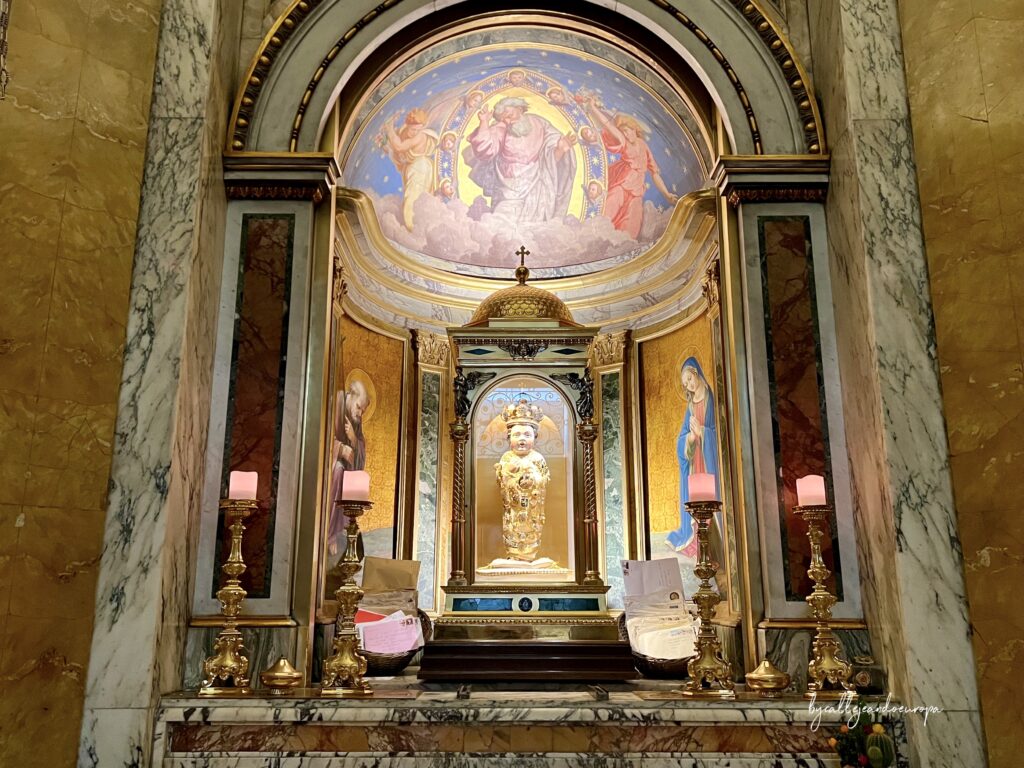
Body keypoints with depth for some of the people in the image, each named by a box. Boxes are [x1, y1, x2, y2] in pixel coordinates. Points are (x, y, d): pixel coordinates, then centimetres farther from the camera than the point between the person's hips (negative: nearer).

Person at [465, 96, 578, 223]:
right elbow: (485, 150, -22)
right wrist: (484, 122, -32)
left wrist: (561, 149, -24)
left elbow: (553, 158, -1)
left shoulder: (539, 125, -1)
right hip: (508, 192, -1)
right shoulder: (500, 129, -6)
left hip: (536, 192, 1)